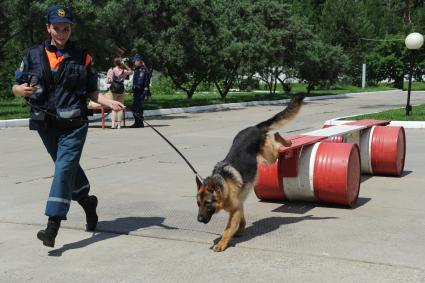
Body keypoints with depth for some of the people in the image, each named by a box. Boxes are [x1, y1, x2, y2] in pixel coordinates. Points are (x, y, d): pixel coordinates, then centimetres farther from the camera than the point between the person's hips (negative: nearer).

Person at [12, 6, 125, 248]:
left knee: (64, 168, -15)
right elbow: (16, 88, 7)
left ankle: (53, 225, -16)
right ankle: (88, 202, 41)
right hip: (46, 125, 3)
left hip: (74, 125, -3)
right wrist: (22, 89, -17)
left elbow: (92, 91, 7)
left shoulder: (82, 57, 5)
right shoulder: (34, 55, 6)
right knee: (69, 168, 16)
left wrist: (109, 102, -11)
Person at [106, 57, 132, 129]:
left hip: (113, 90, 0)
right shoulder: (124, 71, 0)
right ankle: (119, 124, 4)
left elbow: (108, 80, -5)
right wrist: (125, 65, 11)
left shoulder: (111, 70, -4)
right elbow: (131, 71, 20)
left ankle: (113, 123, -6)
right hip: (121, 91, 0)